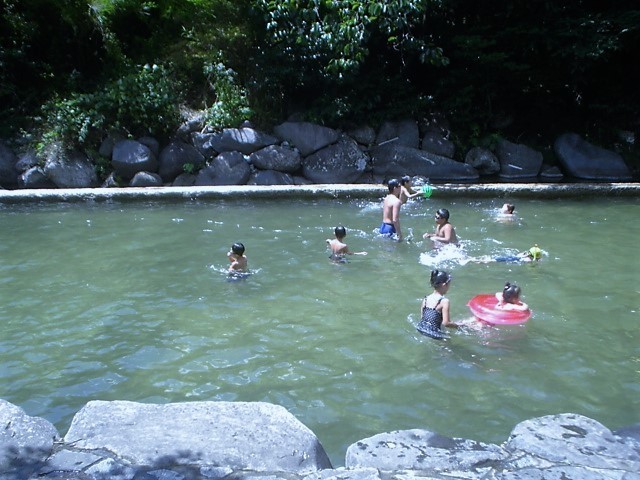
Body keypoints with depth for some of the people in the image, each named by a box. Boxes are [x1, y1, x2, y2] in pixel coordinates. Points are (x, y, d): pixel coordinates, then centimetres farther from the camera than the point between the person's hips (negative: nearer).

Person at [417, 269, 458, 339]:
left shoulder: (426, 299, 5)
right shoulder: (444, 301, -14)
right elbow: (445, 323, -16)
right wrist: (458, 326, -1)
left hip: (421, 329, 7)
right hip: (433, 333, -7)